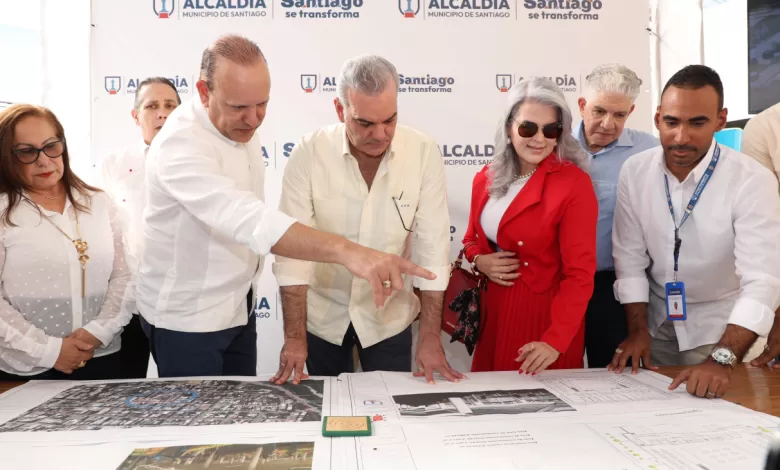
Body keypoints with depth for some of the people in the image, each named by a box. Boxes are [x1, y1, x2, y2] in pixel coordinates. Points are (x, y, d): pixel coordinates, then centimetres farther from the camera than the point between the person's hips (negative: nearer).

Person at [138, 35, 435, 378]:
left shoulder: (241, 127, -3)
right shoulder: (179, 145, -29)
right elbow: (247, 219, -45)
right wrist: (346, 250, -57)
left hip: (236, 307, 7)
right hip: (185, 317, -7)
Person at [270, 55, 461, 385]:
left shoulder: (424, 154, -14)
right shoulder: (308, 153, -16)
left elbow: (432, 246, -13)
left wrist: (430, 337, -15)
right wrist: (294, 336, -18)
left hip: (390, 316, 0)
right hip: (322, 314, 1)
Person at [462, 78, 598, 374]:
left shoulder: (574, 183, -14)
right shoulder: (486, 178, 3)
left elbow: (580, 273, -17)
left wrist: (555, 340, -24)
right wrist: (480, 261, -7)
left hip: (545, 316, -5)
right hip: (492, 313, 5)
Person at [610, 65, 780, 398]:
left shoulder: (752, 181, -22)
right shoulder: (635, 172, -11)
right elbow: (630, 258, -6)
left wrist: (721, 360, -39)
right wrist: (637, 330, -11)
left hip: (721, 325, -3)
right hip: (657, 320, 3)